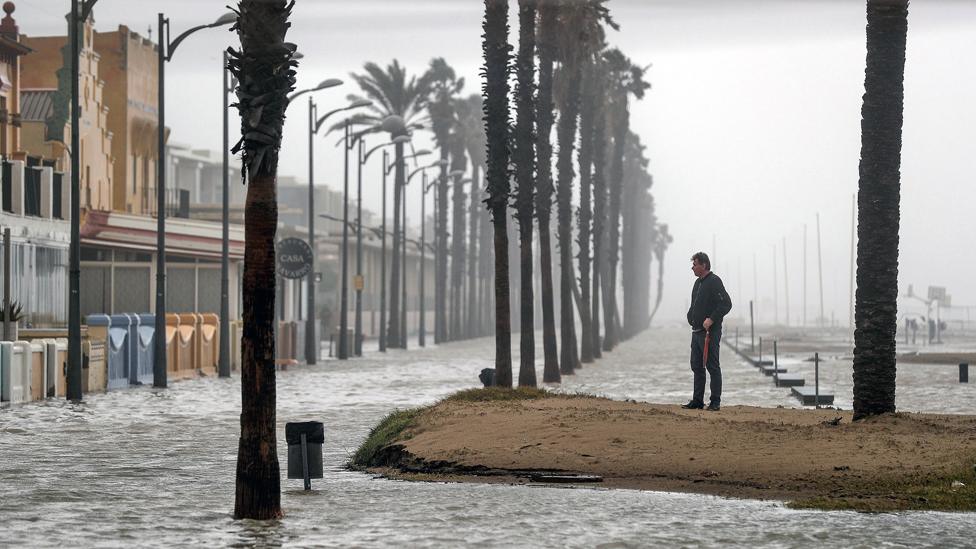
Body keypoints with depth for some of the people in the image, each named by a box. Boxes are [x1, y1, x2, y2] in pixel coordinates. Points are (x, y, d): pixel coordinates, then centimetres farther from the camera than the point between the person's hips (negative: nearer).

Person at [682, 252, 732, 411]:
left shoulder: (714, 281, -11)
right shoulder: (698, 283, 18)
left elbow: (726, 304, -19)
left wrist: (711, 319, -22)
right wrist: (691, 317, 13)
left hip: (710, 332, -9)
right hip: (697, 332, 9)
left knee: (712, 367, -5)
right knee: (697, 367, 10)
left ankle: (715, 402, -2)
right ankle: (697, 401, 15)